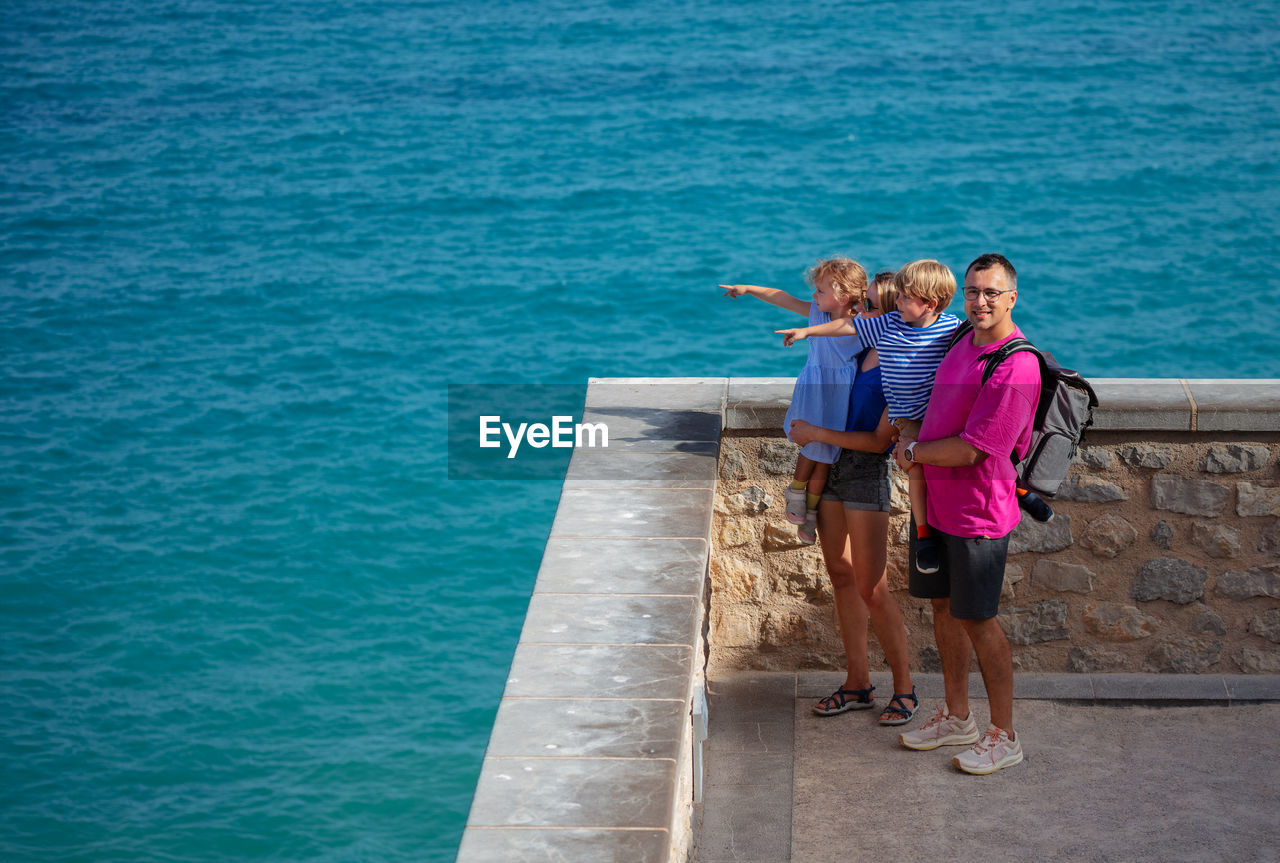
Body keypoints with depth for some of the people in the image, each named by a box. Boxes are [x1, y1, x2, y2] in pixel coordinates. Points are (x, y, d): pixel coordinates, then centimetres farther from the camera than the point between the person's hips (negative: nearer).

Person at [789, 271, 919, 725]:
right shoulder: (862, 348, 6)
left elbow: (880, 440, -17)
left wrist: (818, 433, -16)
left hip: (867, 472, -8)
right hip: (831, 466, 8)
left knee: (871, 588, -5)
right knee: (841, 576, 11)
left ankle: (904, 686, 10)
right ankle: (857, 682, 21)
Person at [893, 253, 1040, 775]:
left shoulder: (1015, 366, -22)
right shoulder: (965, 341, 7)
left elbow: (970, 450, -23)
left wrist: (913, 451, -9)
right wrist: (916, 441, 15)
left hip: (978, 511, -9)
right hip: (936, 502, 9)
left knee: (977, 619, -1)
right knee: (943, 605, 16)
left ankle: (1004, 737, 12)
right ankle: (956, 717, 31)